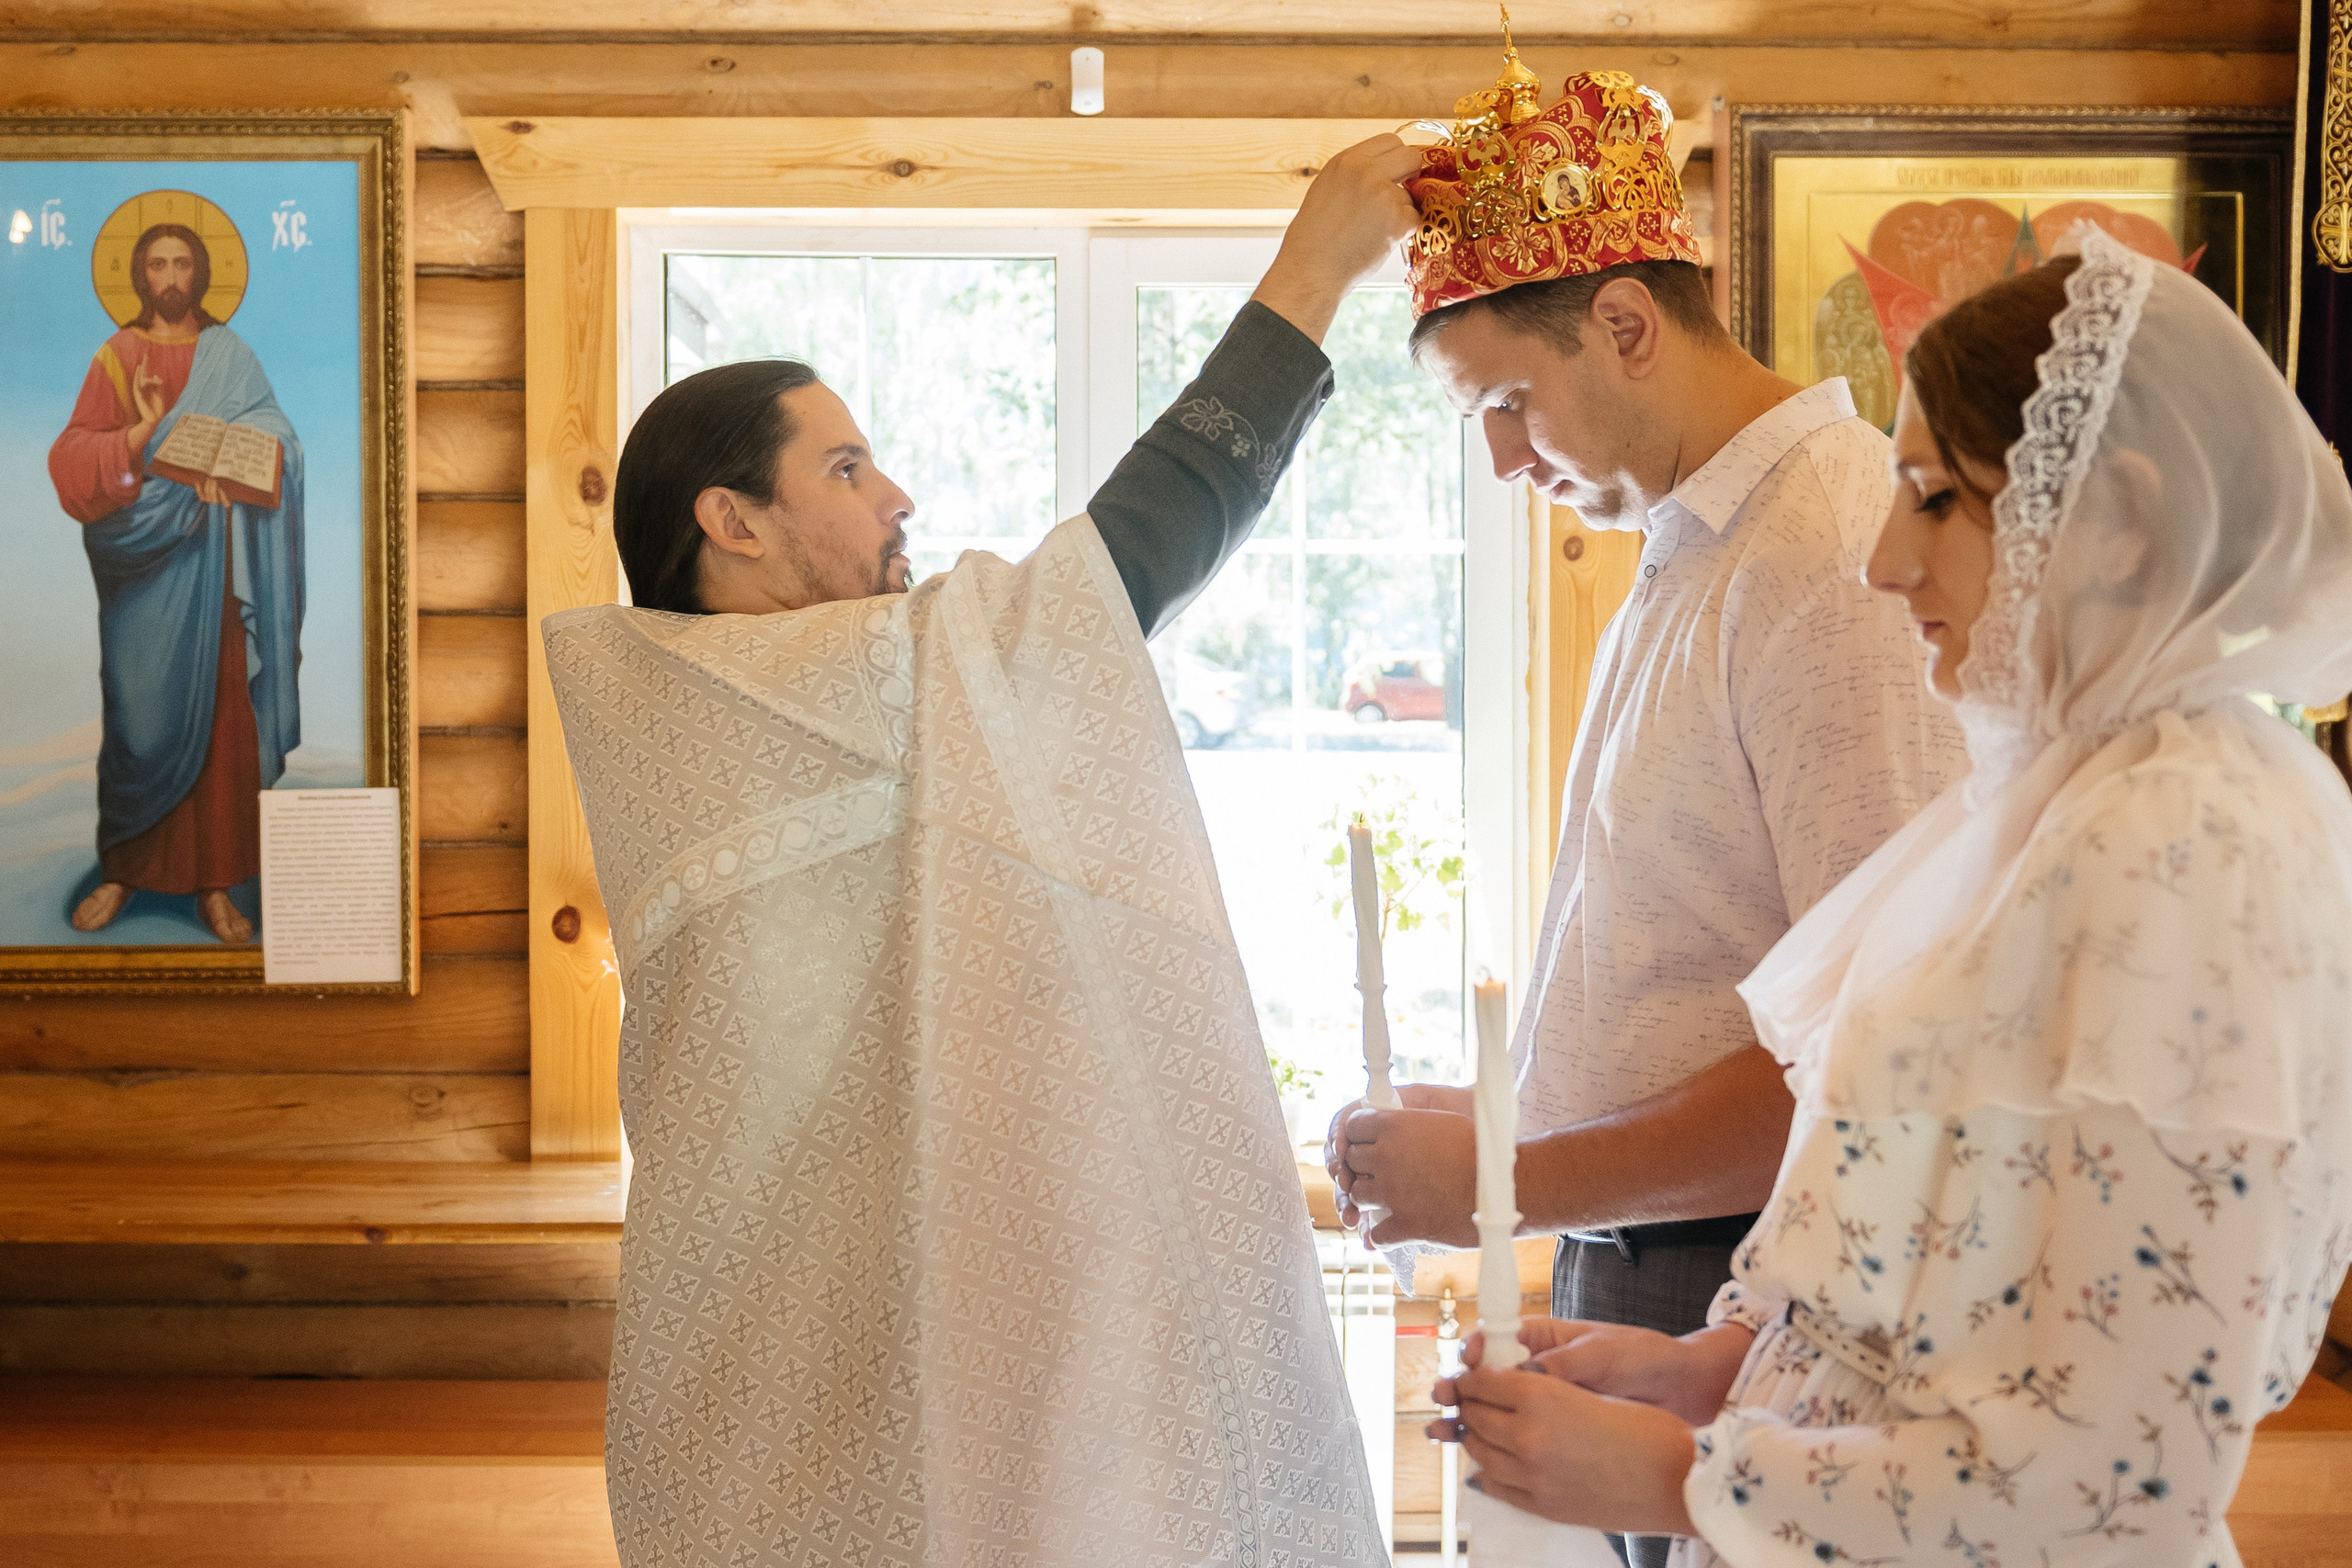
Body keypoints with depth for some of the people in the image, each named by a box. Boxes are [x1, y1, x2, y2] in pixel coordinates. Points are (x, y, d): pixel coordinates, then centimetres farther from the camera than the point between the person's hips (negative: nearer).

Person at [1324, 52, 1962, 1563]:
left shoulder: (1846, 558, -18)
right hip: (1630, 1260, 9)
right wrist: (1509, 1118, 10)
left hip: (1757, 1295, -8)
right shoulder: (1683, 556, 14)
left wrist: (1518, 1182, -18)